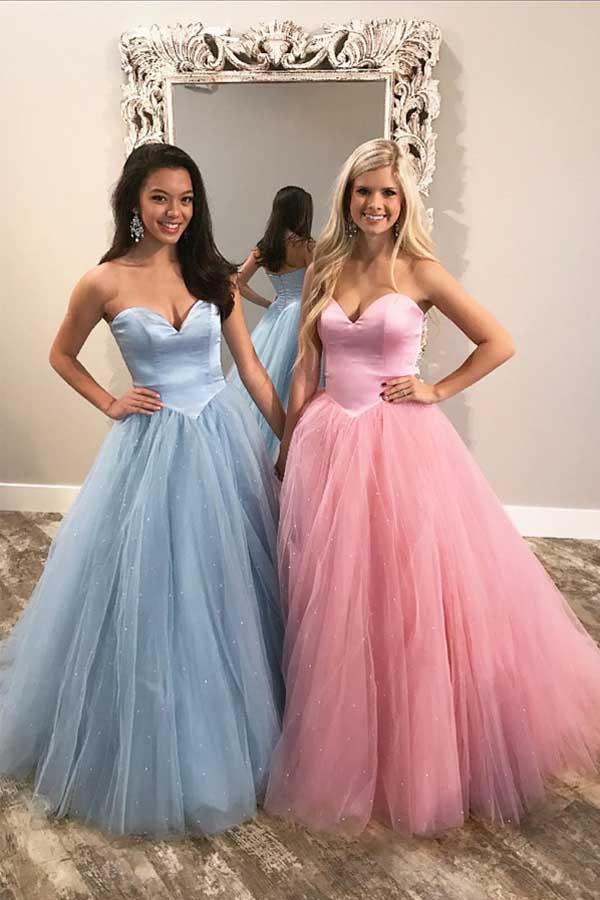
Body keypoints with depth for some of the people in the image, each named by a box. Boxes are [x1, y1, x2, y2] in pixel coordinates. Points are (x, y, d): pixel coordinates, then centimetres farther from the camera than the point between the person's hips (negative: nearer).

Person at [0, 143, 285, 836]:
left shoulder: (213, 274, 3)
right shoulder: (104, 281, -4)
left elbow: (250, 365, 6)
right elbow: (61, 355, 11)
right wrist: (110, 404, -1)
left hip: (223, 440, 3)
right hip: (151, 447, -2)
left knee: (222, 585, 12)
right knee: (148, 590, 6)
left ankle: (231, 735, 37)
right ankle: (150, 748, 31)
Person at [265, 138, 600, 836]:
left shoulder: (420, 271, -1)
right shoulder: (324, 270, 8)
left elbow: (498, 343, 3)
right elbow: (305, 368, 10)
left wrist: (438, 391, -4)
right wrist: (287, 446, 9)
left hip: (402, 445, -3)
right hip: (329, 445, 3)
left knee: (411, 595, 4)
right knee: (333, 602, 9)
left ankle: (415, 758, 26)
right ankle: (339, 753, 31)